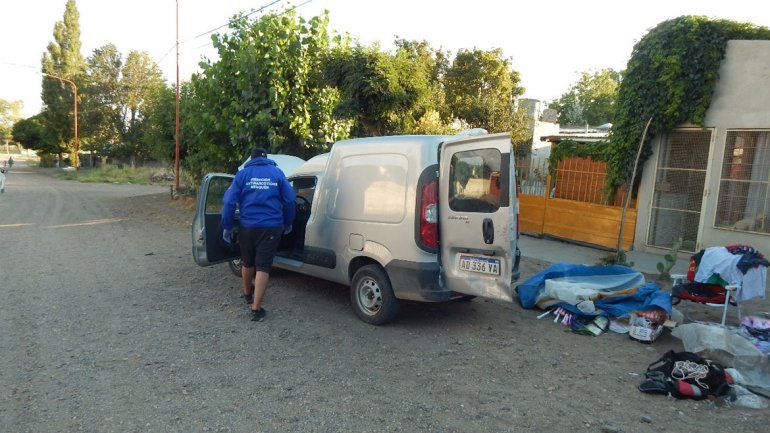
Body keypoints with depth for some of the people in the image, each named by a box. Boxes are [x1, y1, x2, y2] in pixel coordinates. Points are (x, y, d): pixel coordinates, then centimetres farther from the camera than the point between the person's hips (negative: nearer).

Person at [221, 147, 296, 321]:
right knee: (263, 267, 0)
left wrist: (227, 227, 6)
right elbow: (289, 201, 3)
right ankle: (256, 308, -5)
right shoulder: (277, 173, 5)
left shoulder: (243, 174, 4)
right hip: (271, 227, -1)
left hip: (247, 227, 1)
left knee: (248, 263, 21)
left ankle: (248, 294, 43)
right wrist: (288, 223, 15)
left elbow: (229, 202, -1)